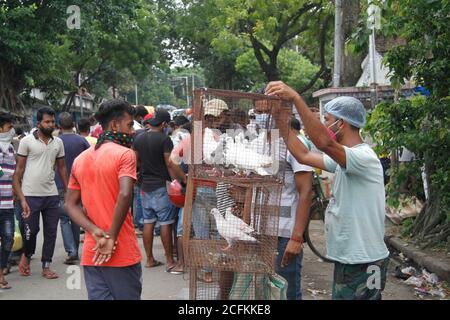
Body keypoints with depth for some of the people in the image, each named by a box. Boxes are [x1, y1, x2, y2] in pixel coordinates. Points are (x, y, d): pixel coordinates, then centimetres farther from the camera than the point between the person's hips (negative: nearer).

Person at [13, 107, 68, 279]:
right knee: (31, 231, 1)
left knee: (51, 232, 7)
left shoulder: (58, 142, 7)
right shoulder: (27, 141, -4)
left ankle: (46, 267, 19)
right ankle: (27, 256, 31)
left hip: (52, 195, 4)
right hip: (31, 195, -4)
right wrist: (21, 199, -11)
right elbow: (19, 170, -4)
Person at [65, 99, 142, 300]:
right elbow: (125, 195, -24)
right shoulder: (124, 154, -9)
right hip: (122, 253, -6)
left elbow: (70, 204, 7)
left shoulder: (80, 159, 11)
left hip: (91, 253, 6)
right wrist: (111, 238, -16)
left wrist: (96, 233, -5)